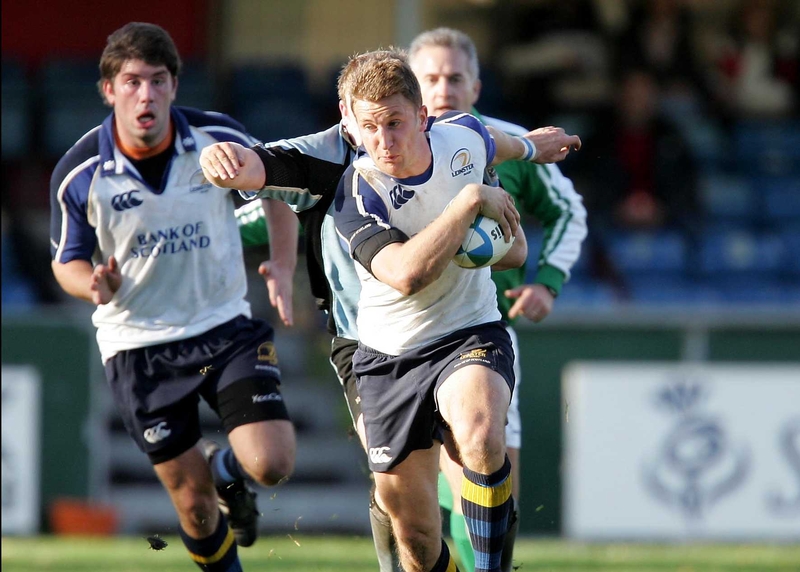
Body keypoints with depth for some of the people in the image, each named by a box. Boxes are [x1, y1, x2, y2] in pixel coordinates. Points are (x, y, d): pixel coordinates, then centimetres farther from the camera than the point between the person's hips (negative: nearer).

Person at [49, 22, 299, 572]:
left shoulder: (222, 138, -10)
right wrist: (96, 286, -20)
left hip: (226, 326, 1)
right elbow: (67, 261, 2)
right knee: (194, 505, 0)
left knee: (273, 464, -15)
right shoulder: (79, 174, -13)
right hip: (139, 346, -1)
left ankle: (227, 467, 22)